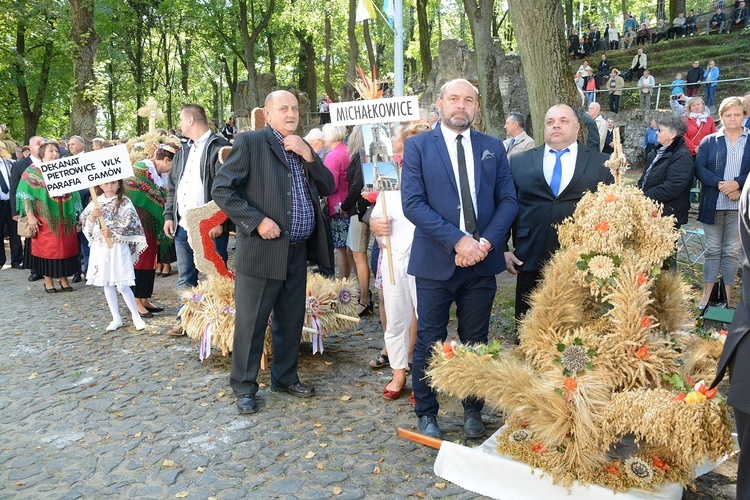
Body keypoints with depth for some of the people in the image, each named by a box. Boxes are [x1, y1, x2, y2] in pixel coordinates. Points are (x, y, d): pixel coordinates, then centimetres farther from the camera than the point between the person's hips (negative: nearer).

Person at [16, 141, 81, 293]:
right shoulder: (32, 171, -1)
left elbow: (73, 194, 14)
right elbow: (25, 195, -6)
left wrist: (76, 215, 11)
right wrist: (30, 216, -14)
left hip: (65, 218, 3)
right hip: (45, 219, -3)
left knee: (65, 247, 5)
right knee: (47, 248, 2)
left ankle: (64, 278, 16)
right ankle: (48, 280, 12)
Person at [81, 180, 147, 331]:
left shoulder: (124, 203, -5)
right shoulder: (96, 202, 8)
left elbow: (132, 225, -12)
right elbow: (85, 225, 8)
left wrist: (113, 233, -20)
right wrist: (92, 216, -11)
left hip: (118, 248, -5)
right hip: (100, 248, 5)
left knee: (122, 285, -6)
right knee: (106, 284, 10)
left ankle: (136, 317, 9)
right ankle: (116, 318, 21)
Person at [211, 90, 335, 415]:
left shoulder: (303, 147, 14)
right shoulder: (250, 142, -5)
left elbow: (328, 188, 7)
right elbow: (221, 189, -9)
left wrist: (308, 155, -6)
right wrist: (256, 221, -16)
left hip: (298, 251, 6)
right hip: (262, 250, -6)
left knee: (291, 321, 15)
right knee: (250, 323, 3)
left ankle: (285, 377, 32)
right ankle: (244, 387, 19)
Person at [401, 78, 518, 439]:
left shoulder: (493, 148, 10)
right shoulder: (418, 146, 0)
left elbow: (508, 200, 6)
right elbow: (412, 203, -10)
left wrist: (486, 242, -11)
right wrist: (457, 240, -17)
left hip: (481, 261, 3)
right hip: (435, 261, -2)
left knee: (476, 342, 13)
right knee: (429, 342, 5)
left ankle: (473, 412, 29)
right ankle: (426, 414, 22)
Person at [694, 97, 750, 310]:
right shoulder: (709, 141, 5)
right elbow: (700, 169, -4)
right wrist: (721, 184, -16)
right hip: (713, 204, 0)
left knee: (732, 251, 7)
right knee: (713, 249, 7)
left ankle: (727, 295, 15)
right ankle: (707, 293, 13)